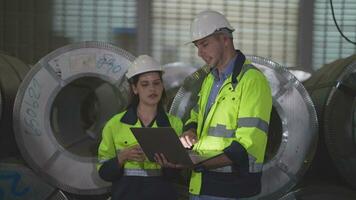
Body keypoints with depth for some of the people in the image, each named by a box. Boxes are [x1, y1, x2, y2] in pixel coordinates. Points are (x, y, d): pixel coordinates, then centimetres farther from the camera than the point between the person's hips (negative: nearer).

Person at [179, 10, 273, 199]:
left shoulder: (252, 80, -12)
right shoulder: (210, 79, 15)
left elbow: (246, 148, -19)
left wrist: (197, 164, -26)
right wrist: (189, 132, 1)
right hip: (199, 185, 8)